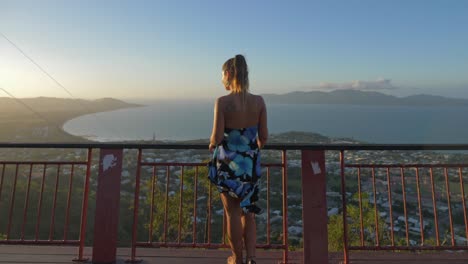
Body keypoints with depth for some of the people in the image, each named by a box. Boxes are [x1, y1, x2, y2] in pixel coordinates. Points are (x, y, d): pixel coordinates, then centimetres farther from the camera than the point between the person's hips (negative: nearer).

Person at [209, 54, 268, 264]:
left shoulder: (222, 102, -15)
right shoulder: (258, 101, -5)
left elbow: (217, 137, -17)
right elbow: (263, 137, -1)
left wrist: (211, 145, 5)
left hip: (228, 163, -3)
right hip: (251, 163, 3)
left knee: (233, 213, 15)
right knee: (248, 213, 21)